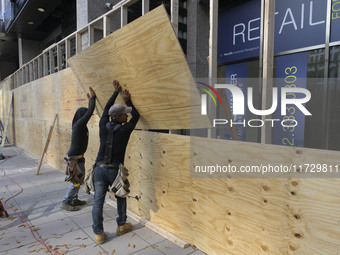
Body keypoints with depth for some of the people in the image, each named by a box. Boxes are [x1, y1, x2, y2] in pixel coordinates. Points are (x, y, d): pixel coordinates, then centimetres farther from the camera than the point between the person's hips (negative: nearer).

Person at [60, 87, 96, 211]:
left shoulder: (79, 124, 8)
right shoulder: (79, 124, -18)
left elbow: (88, 112, 23)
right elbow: (90, 112, -21)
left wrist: (90, 101, 21)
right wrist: (93, 98, -11)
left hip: (78, 157, 10)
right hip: (74, 158, -10)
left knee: (79, 180, 18)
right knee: (76, 181, -1)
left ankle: (74, 199, 30)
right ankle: (65, 202, 9)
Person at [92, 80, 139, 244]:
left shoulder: (103, 126, 1)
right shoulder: (125, 129, -8)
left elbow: (106, 109, 19)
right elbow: (136, 116, 10)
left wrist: (116, 92, 28)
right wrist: (127, 101, 20)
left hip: (100, 169, 3)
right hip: (115, 170, -3)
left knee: (98, 200, 6)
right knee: (121, 198, 19)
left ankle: (98, 233, 13)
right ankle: (121, 226, 31)